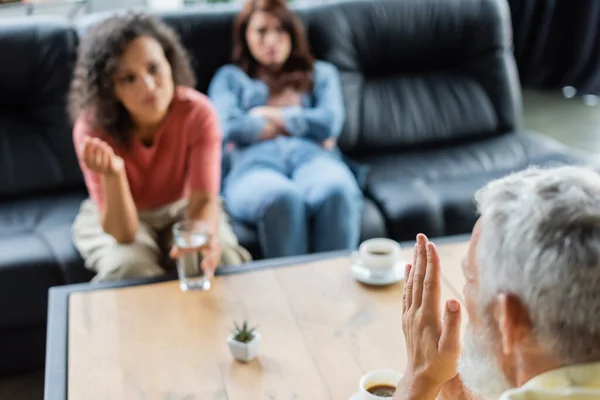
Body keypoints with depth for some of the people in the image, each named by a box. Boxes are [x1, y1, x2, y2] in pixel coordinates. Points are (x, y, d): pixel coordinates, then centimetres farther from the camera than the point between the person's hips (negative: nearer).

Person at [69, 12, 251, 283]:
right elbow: (123, 234, -29)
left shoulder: (198, 112, -25)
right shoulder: (94, 127, -27)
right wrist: (112, 175, -48)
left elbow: (203, 200, -29)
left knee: (222, 258, -27)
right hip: (115, 217, -1)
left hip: (181, 207, 1)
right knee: (128, 267, -31)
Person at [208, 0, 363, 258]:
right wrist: (300, 123, 10)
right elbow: (229, 129, 5)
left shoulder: (321, 73, 31)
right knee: (282, 198, -41)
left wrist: (270, 116, 10)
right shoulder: (229, 77, 27)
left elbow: (330, 122, 9)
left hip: (312, 156, 2)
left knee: (338, 192, -38)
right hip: (255, 163, -1)